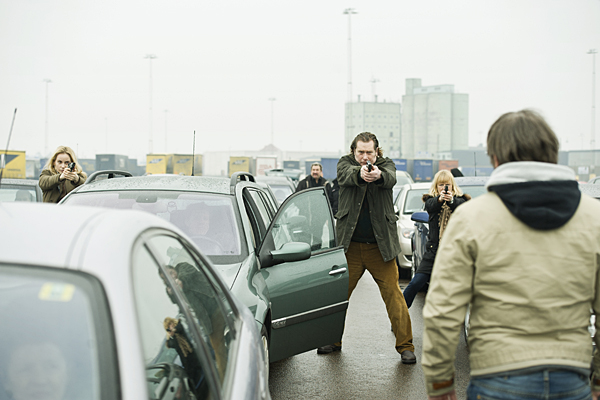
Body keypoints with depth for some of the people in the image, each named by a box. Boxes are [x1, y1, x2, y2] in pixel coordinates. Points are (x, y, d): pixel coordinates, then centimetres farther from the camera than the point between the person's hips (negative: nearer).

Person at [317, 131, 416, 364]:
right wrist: (360, 174, -45)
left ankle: (405, 346, 4)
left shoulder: (386, 165, 4)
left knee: (393, 294, -3)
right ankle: (333, 340, 24)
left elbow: (391, 179, -20)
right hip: (349, 244, 1)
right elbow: (347, 176, -20)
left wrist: (378, 175, -45)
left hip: (380, 245, -1)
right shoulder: (345, 164, 4)